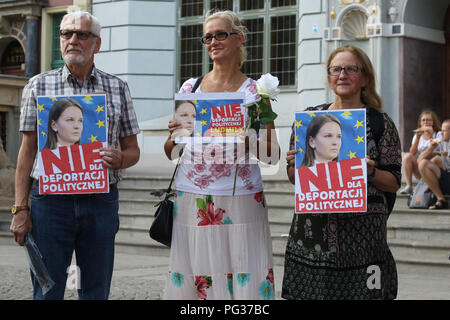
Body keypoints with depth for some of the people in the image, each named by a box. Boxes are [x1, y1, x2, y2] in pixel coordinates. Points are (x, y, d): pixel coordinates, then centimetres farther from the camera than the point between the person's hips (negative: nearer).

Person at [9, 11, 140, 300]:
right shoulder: (39, 86, 7)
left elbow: (133, 150, 13)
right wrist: (20, 209, 0)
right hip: (49, 199, -1)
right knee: (47, 291, 1)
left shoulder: (118, 89, 10)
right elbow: (27, 151, 6)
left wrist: (120, 159, -12)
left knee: (96, 292, 6)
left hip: (101, 201, 1)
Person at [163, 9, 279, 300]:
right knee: (193, 278, 3)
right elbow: (171, 153, 14)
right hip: (192, 197, 2)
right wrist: (175, 135, -7)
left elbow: (274, 153, 3)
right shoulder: (190, 88, 11)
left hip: (240, 198, -2)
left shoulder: (255, 91, 4)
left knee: (244, 280, -4)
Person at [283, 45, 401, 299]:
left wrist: (370, 173, -14)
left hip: (362, 231, -2)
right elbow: (294, 178, 14)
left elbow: (394, 183, 4)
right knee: (310, 291, 1)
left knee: (360, 291, -4)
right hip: (313, 229, 2)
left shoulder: (380, 123, 4)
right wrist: (296, 165, -7)